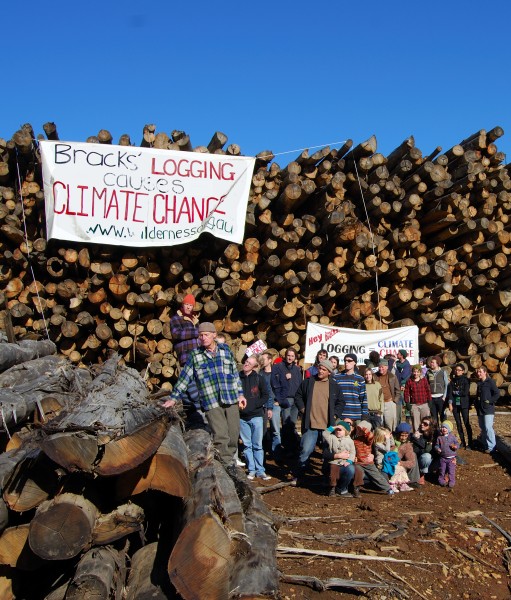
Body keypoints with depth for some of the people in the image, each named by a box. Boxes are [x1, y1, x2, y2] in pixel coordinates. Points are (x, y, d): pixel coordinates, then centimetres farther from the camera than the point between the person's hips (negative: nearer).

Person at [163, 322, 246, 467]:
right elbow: (184, 377, 7)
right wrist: (173, 398, 5)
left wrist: (240, 394, 14)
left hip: (231, 400, 2)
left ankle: (230, 459, 20)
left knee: (234, 434, 3)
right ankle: (227, 465, 0)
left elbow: (235, 373, 16)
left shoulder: (226, 349, 10)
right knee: (221, 436, -9)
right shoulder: (195, 355, 4)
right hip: (211, 403, -2)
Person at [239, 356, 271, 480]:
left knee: (258, 445, 4)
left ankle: (260, 470, 11)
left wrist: (254, 405, -11)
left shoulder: (259, 378, -2)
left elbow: (265, 396, 0)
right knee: (247, 445, 8)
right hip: (242, 417, 1)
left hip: (256, 416, -1)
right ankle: (251, 470, 16)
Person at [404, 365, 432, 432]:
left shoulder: (424, 381, 5)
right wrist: (407, 403, -5)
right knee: (415, 422, 3)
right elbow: (406, 393, 1)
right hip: (414, 405, -1)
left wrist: (429, 402, 2)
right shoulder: (409, 382, 2)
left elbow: (428, 391, 6)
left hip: (424, 404, 1)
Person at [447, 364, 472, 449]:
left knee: (466, 423, -5)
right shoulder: (453, 380, 9)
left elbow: (465, 393, -12)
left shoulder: (466, 380, -3)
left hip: (464, 404, -4)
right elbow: (450, 392, 4)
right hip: (455, 404, 4)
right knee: (458, 423, 7)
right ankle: (462, 442, 15)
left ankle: (470, 443, -1)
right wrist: (450, 403, -5)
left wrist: (456, 392, -2)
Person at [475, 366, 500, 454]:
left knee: (488, 427, -13)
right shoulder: (479, 383, 14)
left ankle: (491, 447, -8)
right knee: (482, 427, 10)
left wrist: (490, 401, -14)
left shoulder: (490, 382, -8)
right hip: (480, 409, 8)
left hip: (488, 409, -8)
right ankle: (485, 444, 19)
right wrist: (476, 404, 12)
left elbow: (497, 394, -13)